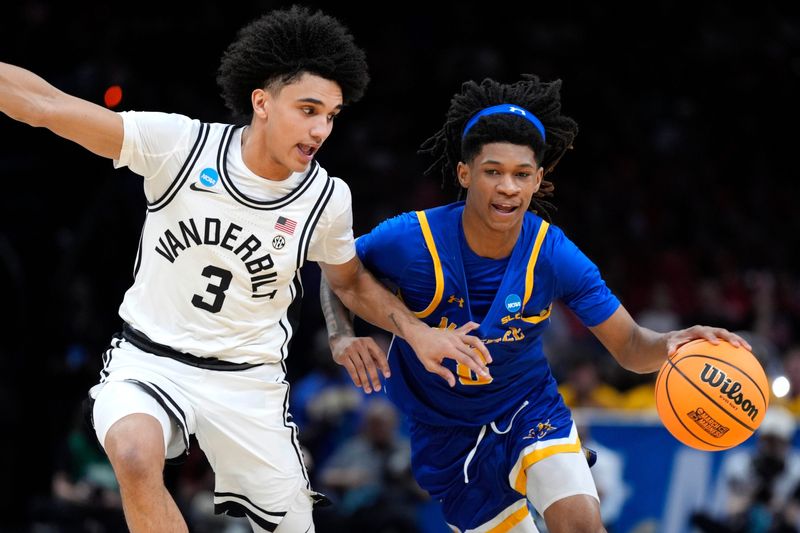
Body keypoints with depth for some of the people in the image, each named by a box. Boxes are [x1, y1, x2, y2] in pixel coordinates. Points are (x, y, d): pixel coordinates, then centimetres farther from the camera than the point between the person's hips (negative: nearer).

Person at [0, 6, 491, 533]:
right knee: (135, 453, -34)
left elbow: (352, 282, 14)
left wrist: (417, 331, 0)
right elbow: (46, 105, -16)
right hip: (148, 359, -3)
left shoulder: (327, 198, -5)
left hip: (247, 380, 3)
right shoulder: (179, 143, -15)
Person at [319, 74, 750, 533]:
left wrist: (672, 343, -37)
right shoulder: (410, 241, -22)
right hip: (446, 433, 0)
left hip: (529, 411, 0)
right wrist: (343, 336, -23)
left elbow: (629, 347, -15)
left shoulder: (554, 255, -19)